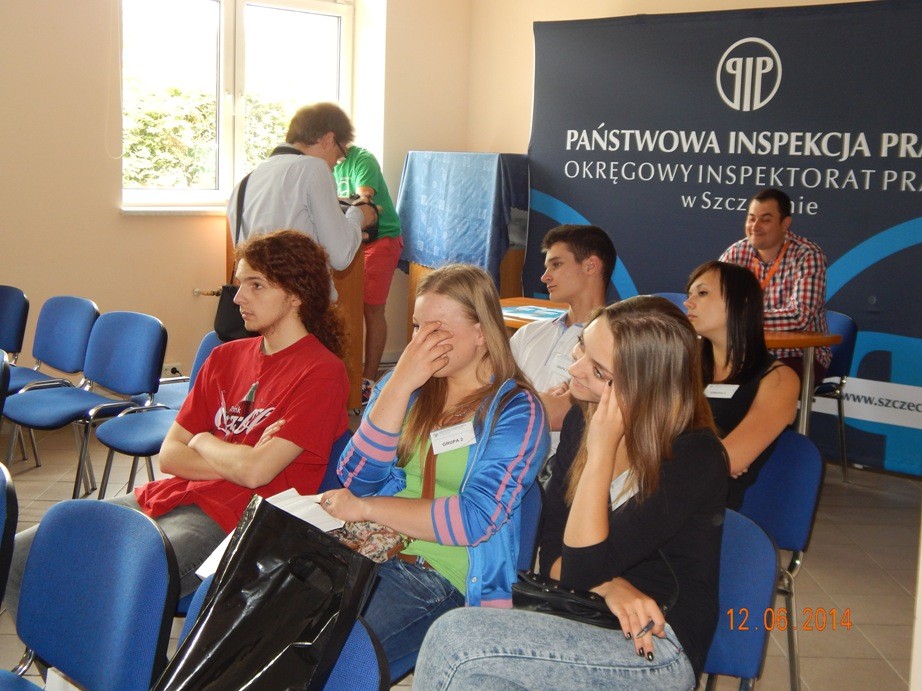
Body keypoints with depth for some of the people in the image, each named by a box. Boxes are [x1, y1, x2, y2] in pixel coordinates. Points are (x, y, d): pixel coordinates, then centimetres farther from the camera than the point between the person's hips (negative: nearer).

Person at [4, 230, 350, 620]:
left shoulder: (321, 372, -8)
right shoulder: (226, 357, 16)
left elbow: (255, 471, -17)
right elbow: (169, 455, 11)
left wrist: (204, 443, 3)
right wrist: (238, 460, -6)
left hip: (230, 520, -8)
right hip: (171, 497, 8)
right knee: (18, 559, -4)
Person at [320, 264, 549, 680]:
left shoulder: (516, 411, -4)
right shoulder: (399, 384, 12)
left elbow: (475, 520, -14)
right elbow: (355, 480, 0)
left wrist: (366, 508, -12)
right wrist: (401, 385, -8)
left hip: (444, 578, -5)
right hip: (367, 551, 5)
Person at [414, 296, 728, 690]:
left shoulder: (695, 459, -16)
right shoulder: (582, 419, 3)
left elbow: (582, 569, -19)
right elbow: (551, 547, 5)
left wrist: (601, 452, -23)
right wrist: (610, 586, -15)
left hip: (660, 649, -5)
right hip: (585, 619, 5)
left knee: (454, 638, -23)